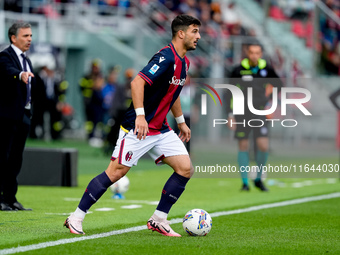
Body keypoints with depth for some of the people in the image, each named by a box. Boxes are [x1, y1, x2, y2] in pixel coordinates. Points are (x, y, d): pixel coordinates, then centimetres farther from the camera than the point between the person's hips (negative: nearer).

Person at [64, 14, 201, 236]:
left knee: (185, 168, -3)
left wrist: (181, 122, 29)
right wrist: (140, 116, -33)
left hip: (161, 130, 9)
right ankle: (76, 218, 2)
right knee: (116, 172, -9)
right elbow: (137, 82, -28)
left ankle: (158, 220, 6)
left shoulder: (184, 62, 11)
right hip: (137, 126, -9)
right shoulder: (166, 58, -19)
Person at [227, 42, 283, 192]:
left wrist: (268, 99, 8)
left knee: (263, 146, -9)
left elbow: (278, 84, 18)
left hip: (259, 113, 1)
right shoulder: (238, 71, -5)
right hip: (242, 113, -1)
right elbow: (230, 94, 0)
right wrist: (230, 115, -4)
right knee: (243, 147, 1)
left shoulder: (266, 69, 0)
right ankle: (245, 182, 10)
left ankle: (258, 179, 11)